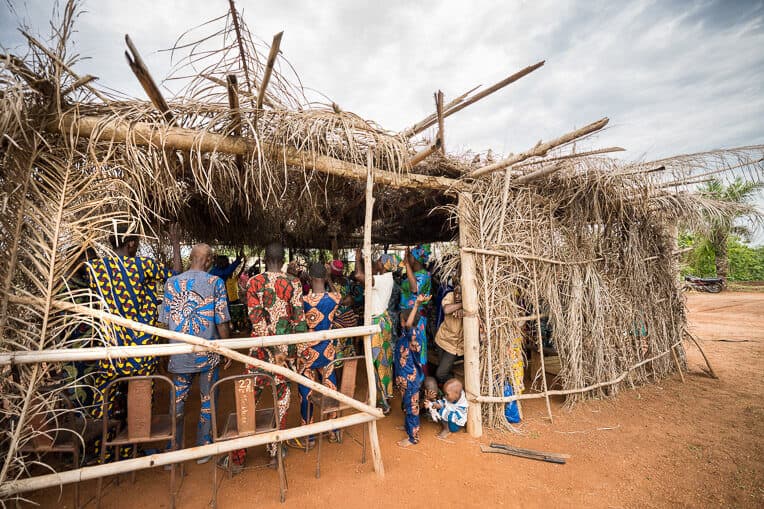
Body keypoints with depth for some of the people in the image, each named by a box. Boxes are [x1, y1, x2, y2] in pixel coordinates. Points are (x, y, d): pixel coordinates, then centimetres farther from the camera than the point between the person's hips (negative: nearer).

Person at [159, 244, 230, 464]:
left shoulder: (171, 283, 0)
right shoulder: (215, 283, -10)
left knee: (177, 401, 16)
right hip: (208, 353, -2)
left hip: (180, 354, 3)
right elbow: (222, 323, -11)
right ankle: (203, 449, 26)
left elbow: (165, 321, 4)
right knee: (207, 400, 13)